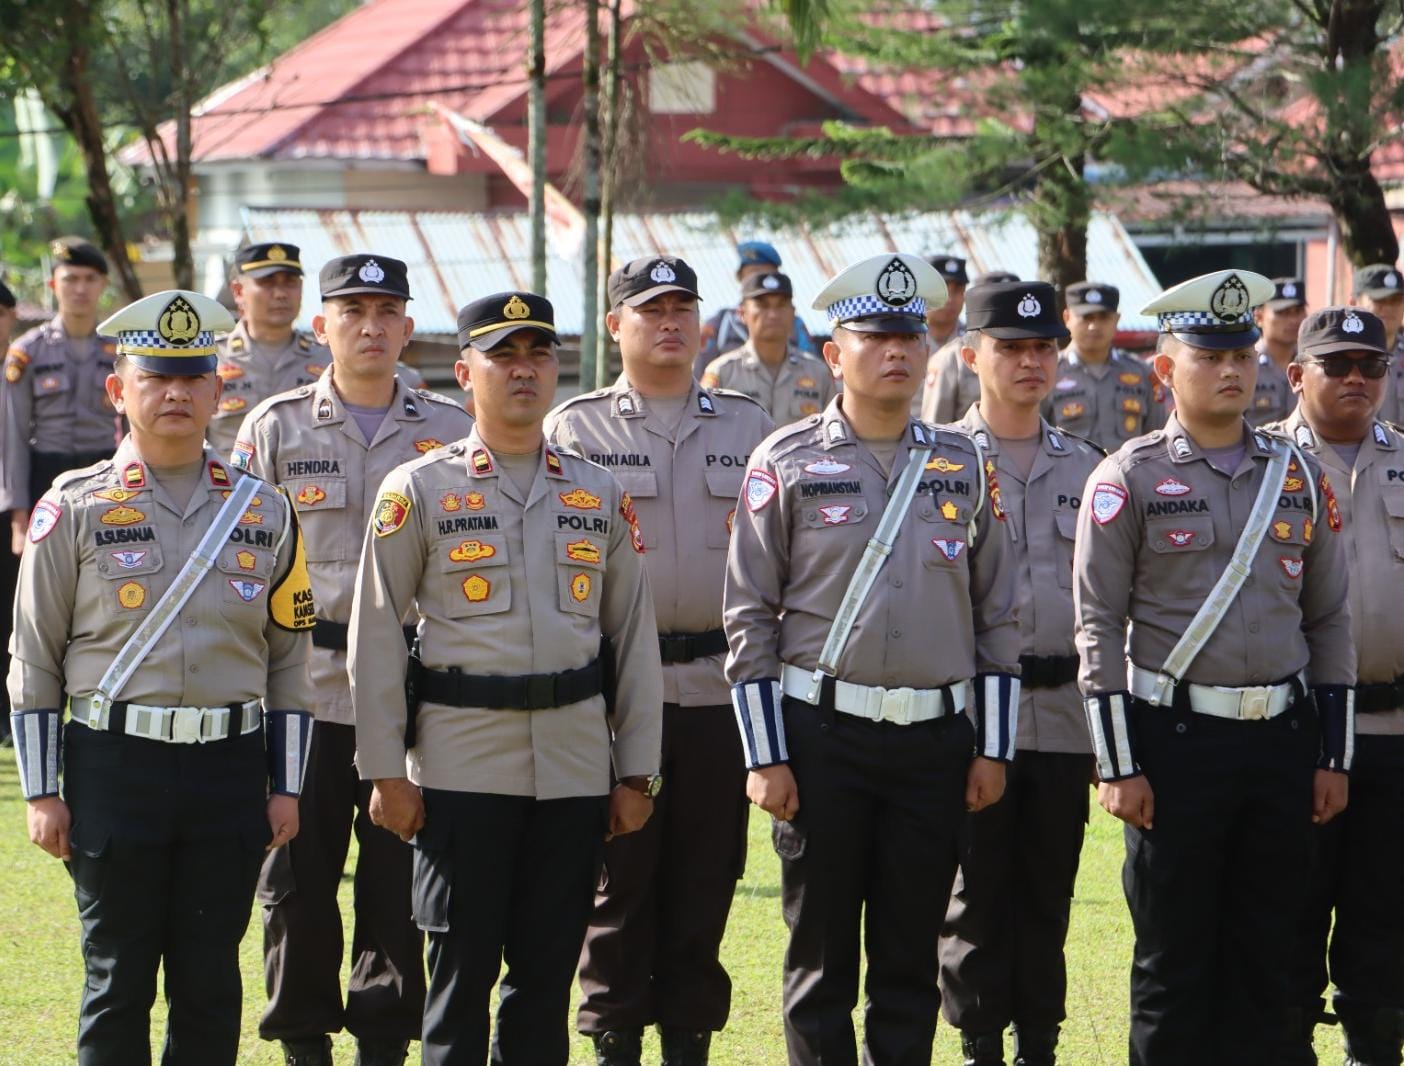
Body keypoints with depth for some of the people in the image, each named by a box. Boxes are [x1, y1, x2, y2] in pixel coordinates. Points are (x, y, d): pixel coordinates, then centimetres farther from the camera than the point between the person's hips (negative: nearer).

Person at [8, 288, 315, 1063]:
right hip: (115, 767, -2)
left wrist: (285, 786, 7)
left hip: (230, 767, 2)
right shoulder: (74, 510, 0)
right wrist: (42, 792, -3)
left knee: (211, 979, 7)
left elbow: (289, 654, 11)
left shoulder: (263, 512, 8)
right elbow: (34, 659, 1)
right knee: (119, 980, 2)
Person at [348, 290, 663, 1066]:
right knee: (462, 968, -1)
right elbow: (375, 631, 0)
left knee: (549, 968, 7)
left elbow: (634, 634, 11)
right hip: (462, 760, -3)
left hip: (575, 762, 3)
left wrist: (636, 774, 7)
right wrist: (385, 771, -5)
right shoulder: (418, 490, 0)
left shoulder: (600, 494, 10)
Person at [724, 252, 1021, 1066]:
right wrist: (765, 756, -7)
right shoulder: (787, 463, -1)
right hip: (822, 734, -2)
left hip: (936, 740, 2)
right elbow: (750, 616, -2)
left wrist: (993, 749, 5)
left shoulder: (967, 466, 8)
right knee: (822, 954, 4)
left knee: (912, 956, 7)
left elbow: (998, 615, 10)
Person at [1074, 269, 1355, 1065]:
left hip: (1284, 739, 4)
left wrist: (1333, 758, 7)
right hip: (1177, 739, -3)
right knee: (1174, 961, 2)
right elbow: (1099, 626, -5)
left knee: (1264, 956, 8)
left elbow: (1330, 621, 12)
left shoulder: (1300, 477, 9)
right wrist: (1120, 766, -9)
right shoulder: (1129, 480, -3)